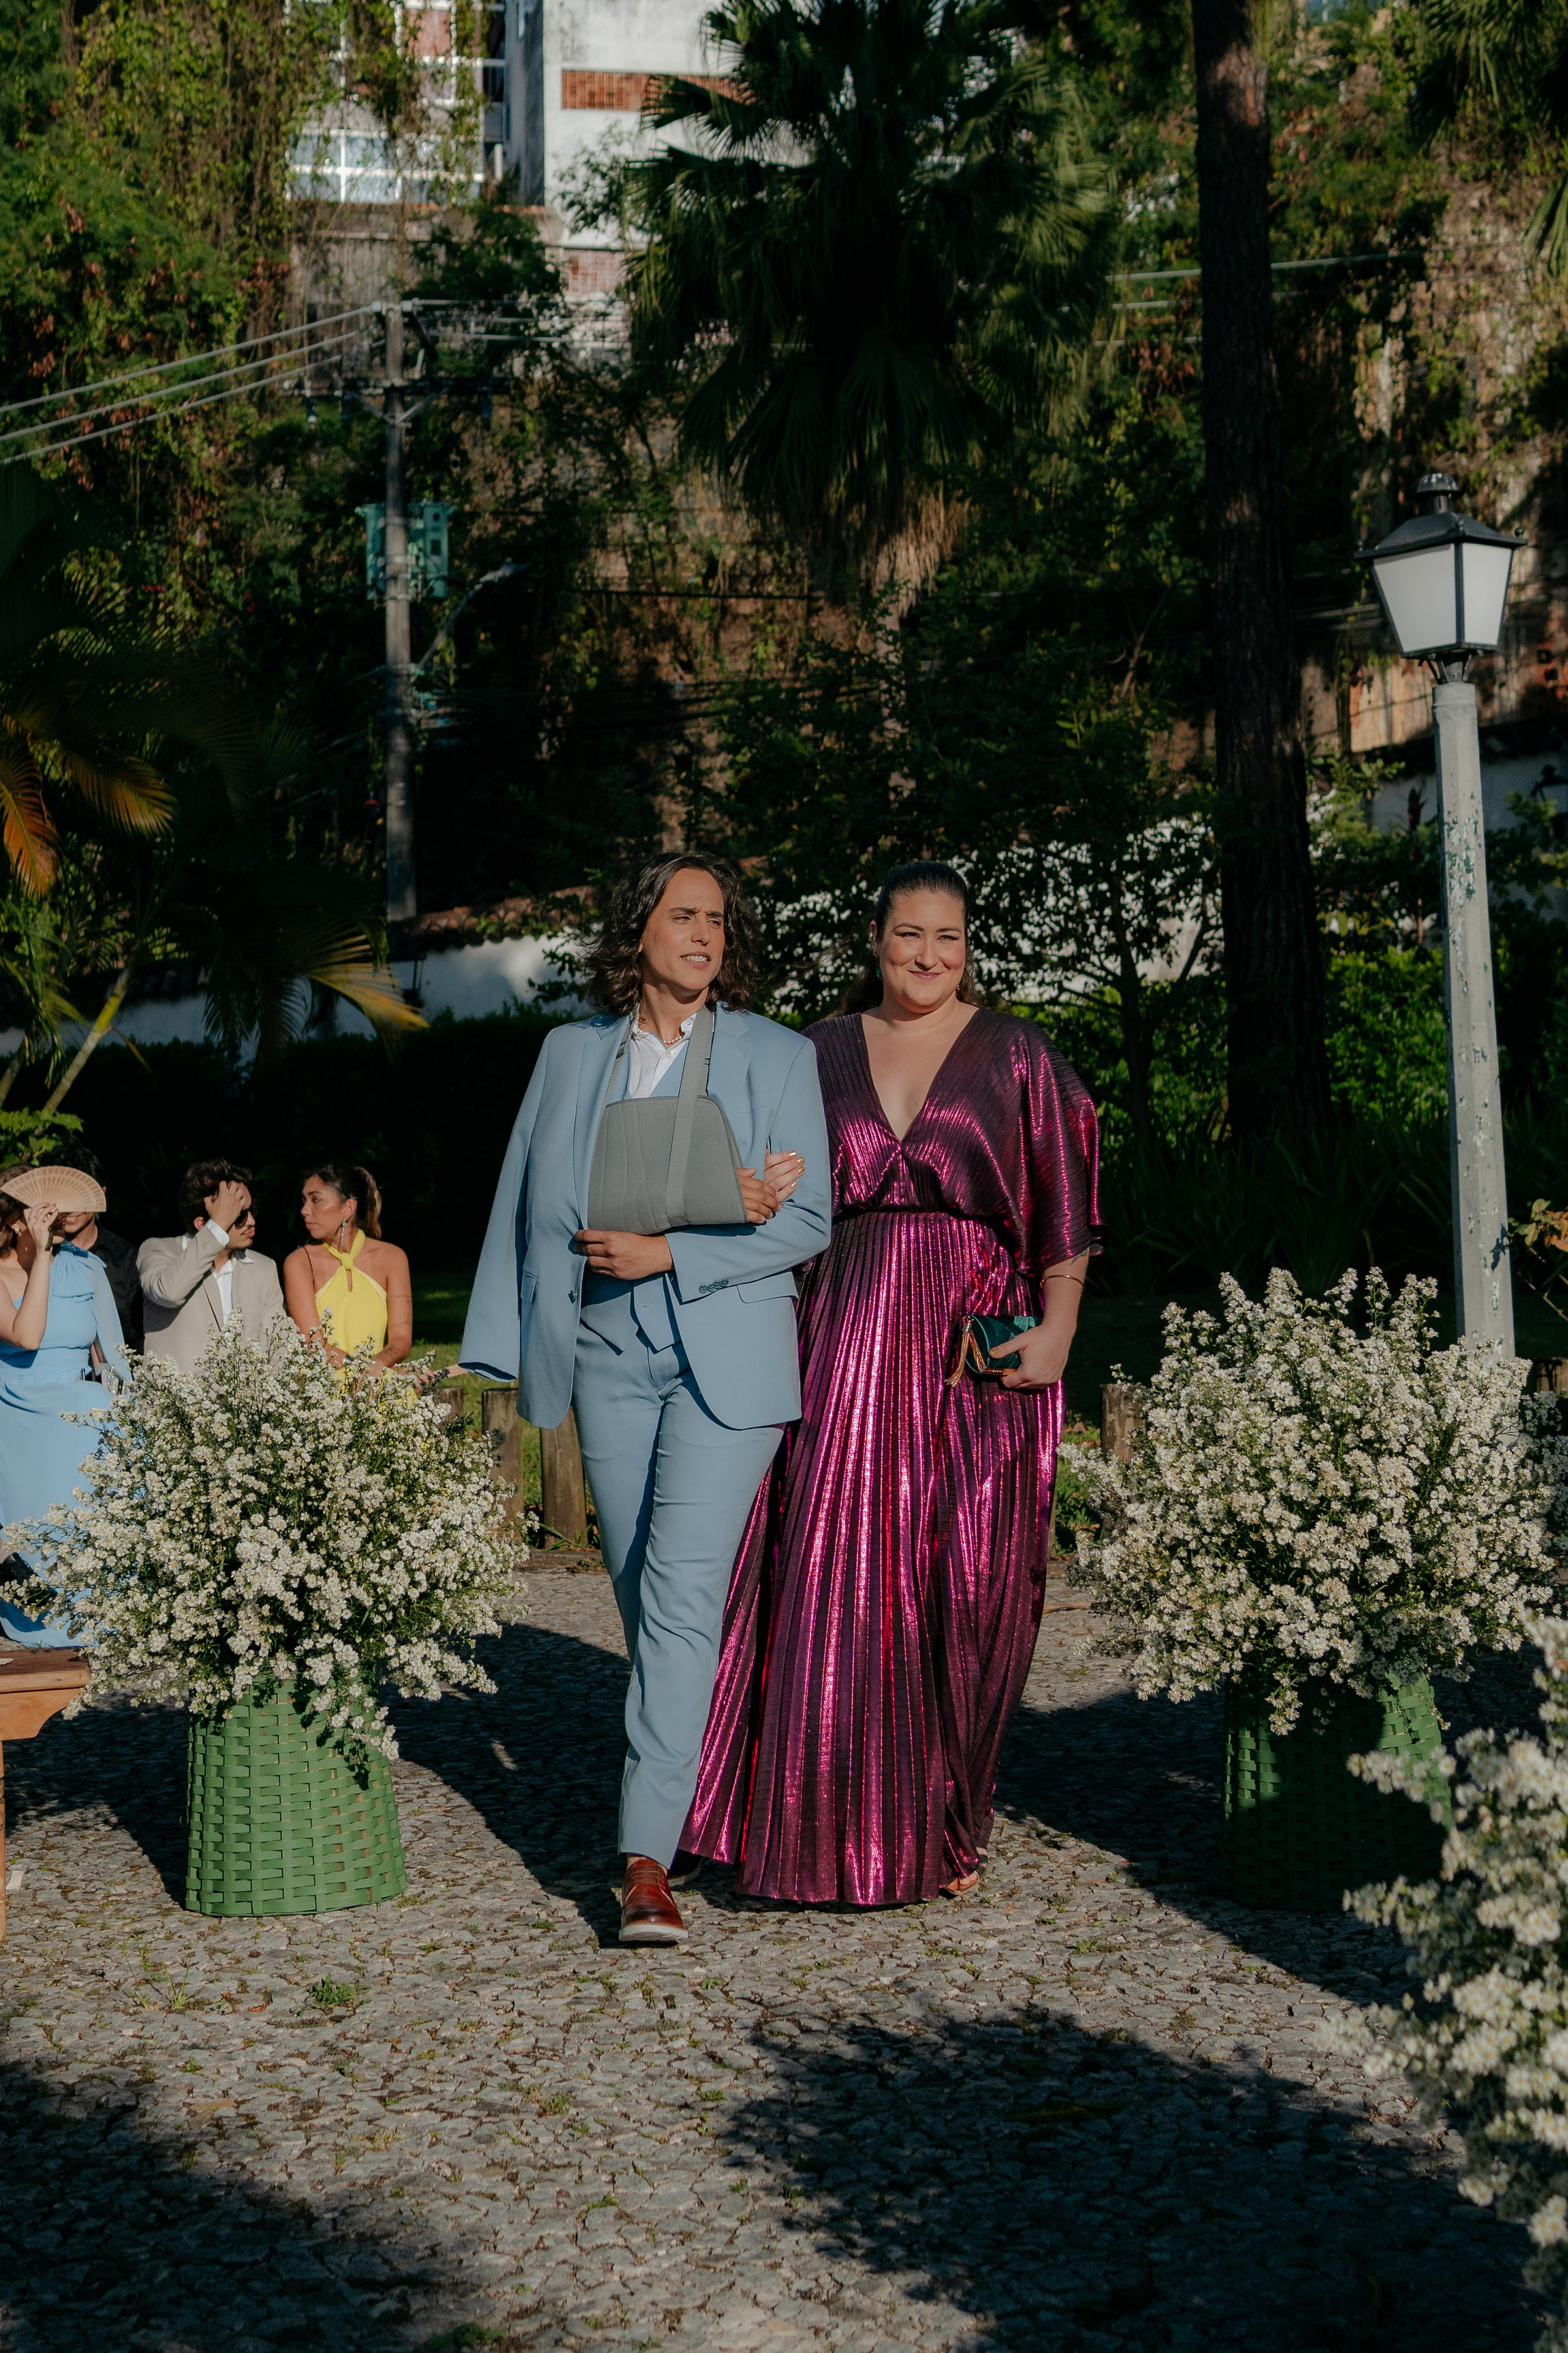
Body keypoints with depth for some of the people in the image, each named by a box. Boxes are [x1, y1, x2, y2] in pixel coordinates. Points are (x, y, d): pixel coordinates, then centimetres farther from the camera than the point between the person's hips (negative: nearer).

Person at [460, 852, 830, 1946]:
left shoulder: (777, 1056, 2)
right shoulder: (574, 1052, 10)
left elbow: (809, 1223, -3)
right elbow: (537, 1206, 12)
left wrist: (668, 1254, -11)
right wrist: (516, 1346, 5)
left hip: (726, 1351, -3)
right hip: (609, 1352, 3)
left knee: (682, 1588, -14)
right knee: (641, 1595, 8)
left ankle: (649, 1859, -16)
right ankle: (688, 1796, 26)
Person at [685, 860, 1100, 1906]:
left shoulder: (1017, 1056, 5)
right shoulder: (824, 1053, 12)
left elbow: (1064, 1208, 2)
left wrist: (1057, 1330, -8)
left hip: (977, 1340, -2)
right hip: (849, 1334, 2)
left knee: (965, 1583, 0)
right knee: (835, 1573, -4)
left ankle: (941, 1826, 14)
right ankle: (835, 1819, 6)